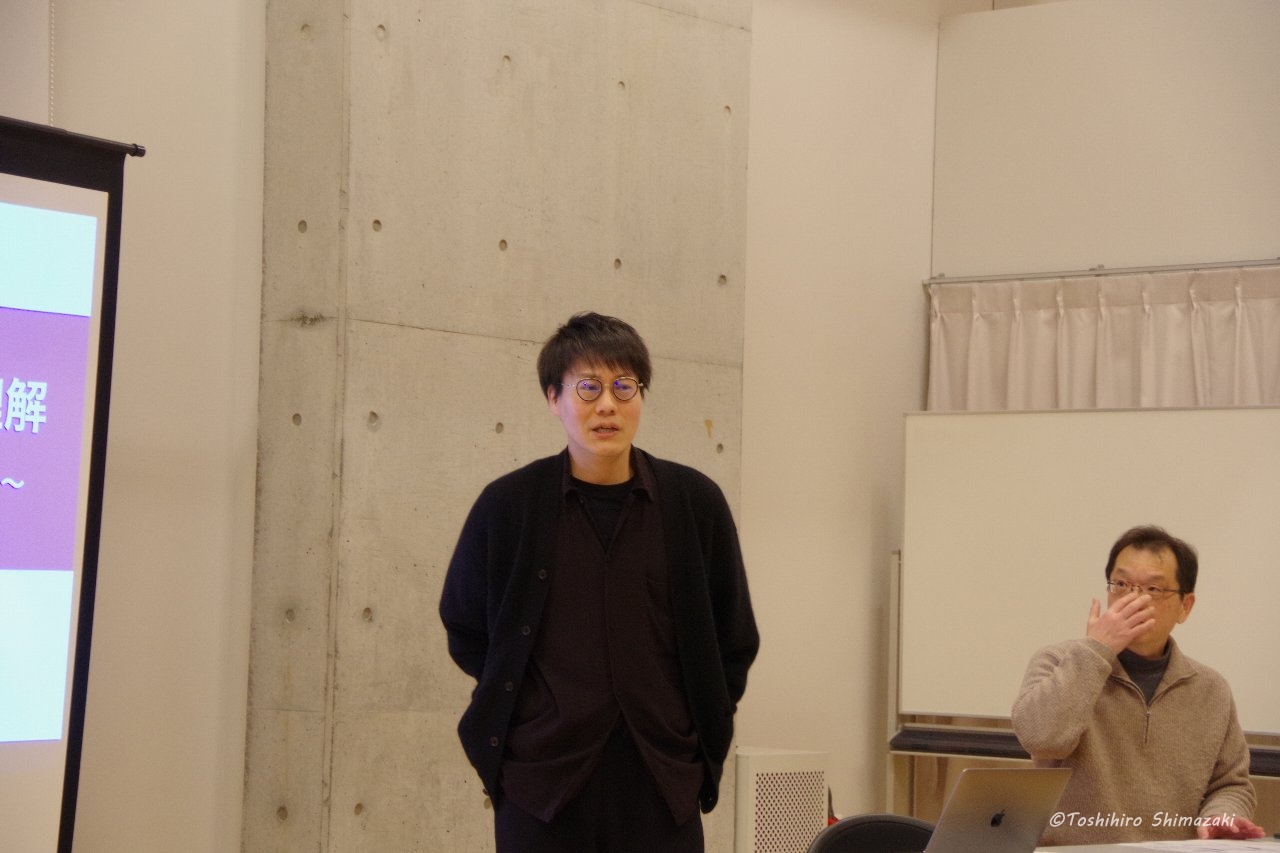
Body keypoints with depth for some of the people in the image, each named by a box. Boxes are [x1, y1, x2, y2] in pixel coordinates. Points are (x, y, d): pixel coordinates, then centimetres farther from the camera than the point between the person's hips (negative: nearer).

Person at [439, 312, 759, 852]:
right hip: (540, 781, -1)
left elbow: (733, 640, 13)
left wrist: (703, 735, 8)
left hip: (662, 781, 1)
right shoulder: (507, 505, 0)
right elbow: (465, 629, 15)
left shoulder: (695, 503, 2)